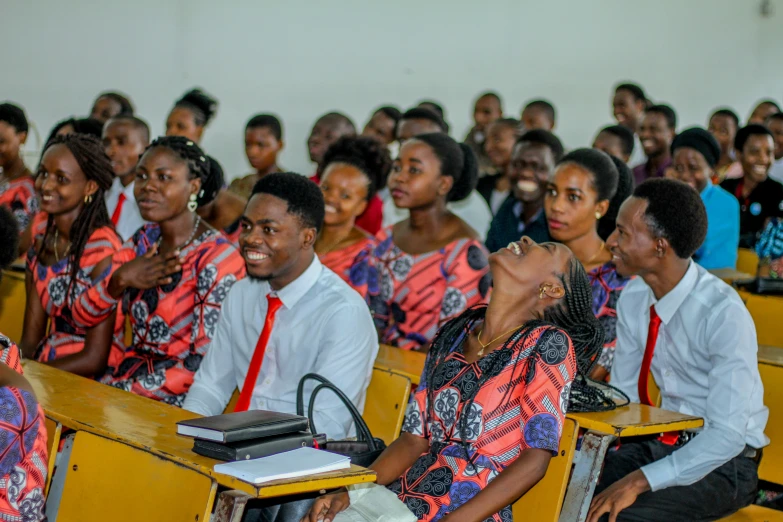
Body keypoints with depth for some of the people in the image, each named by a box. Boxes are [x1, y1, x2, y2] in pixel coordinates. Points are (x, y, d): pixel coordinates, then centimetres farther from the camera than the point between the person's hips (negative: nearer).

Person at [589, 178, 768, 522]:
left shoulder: (724, 315, -24)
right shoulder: (633, 299, -2)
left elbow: (728, 435, -26)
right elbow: (622, 395, 8)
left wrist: (640, 481, -31)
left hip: (724, 460, -6)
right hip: (663, 442, 7)